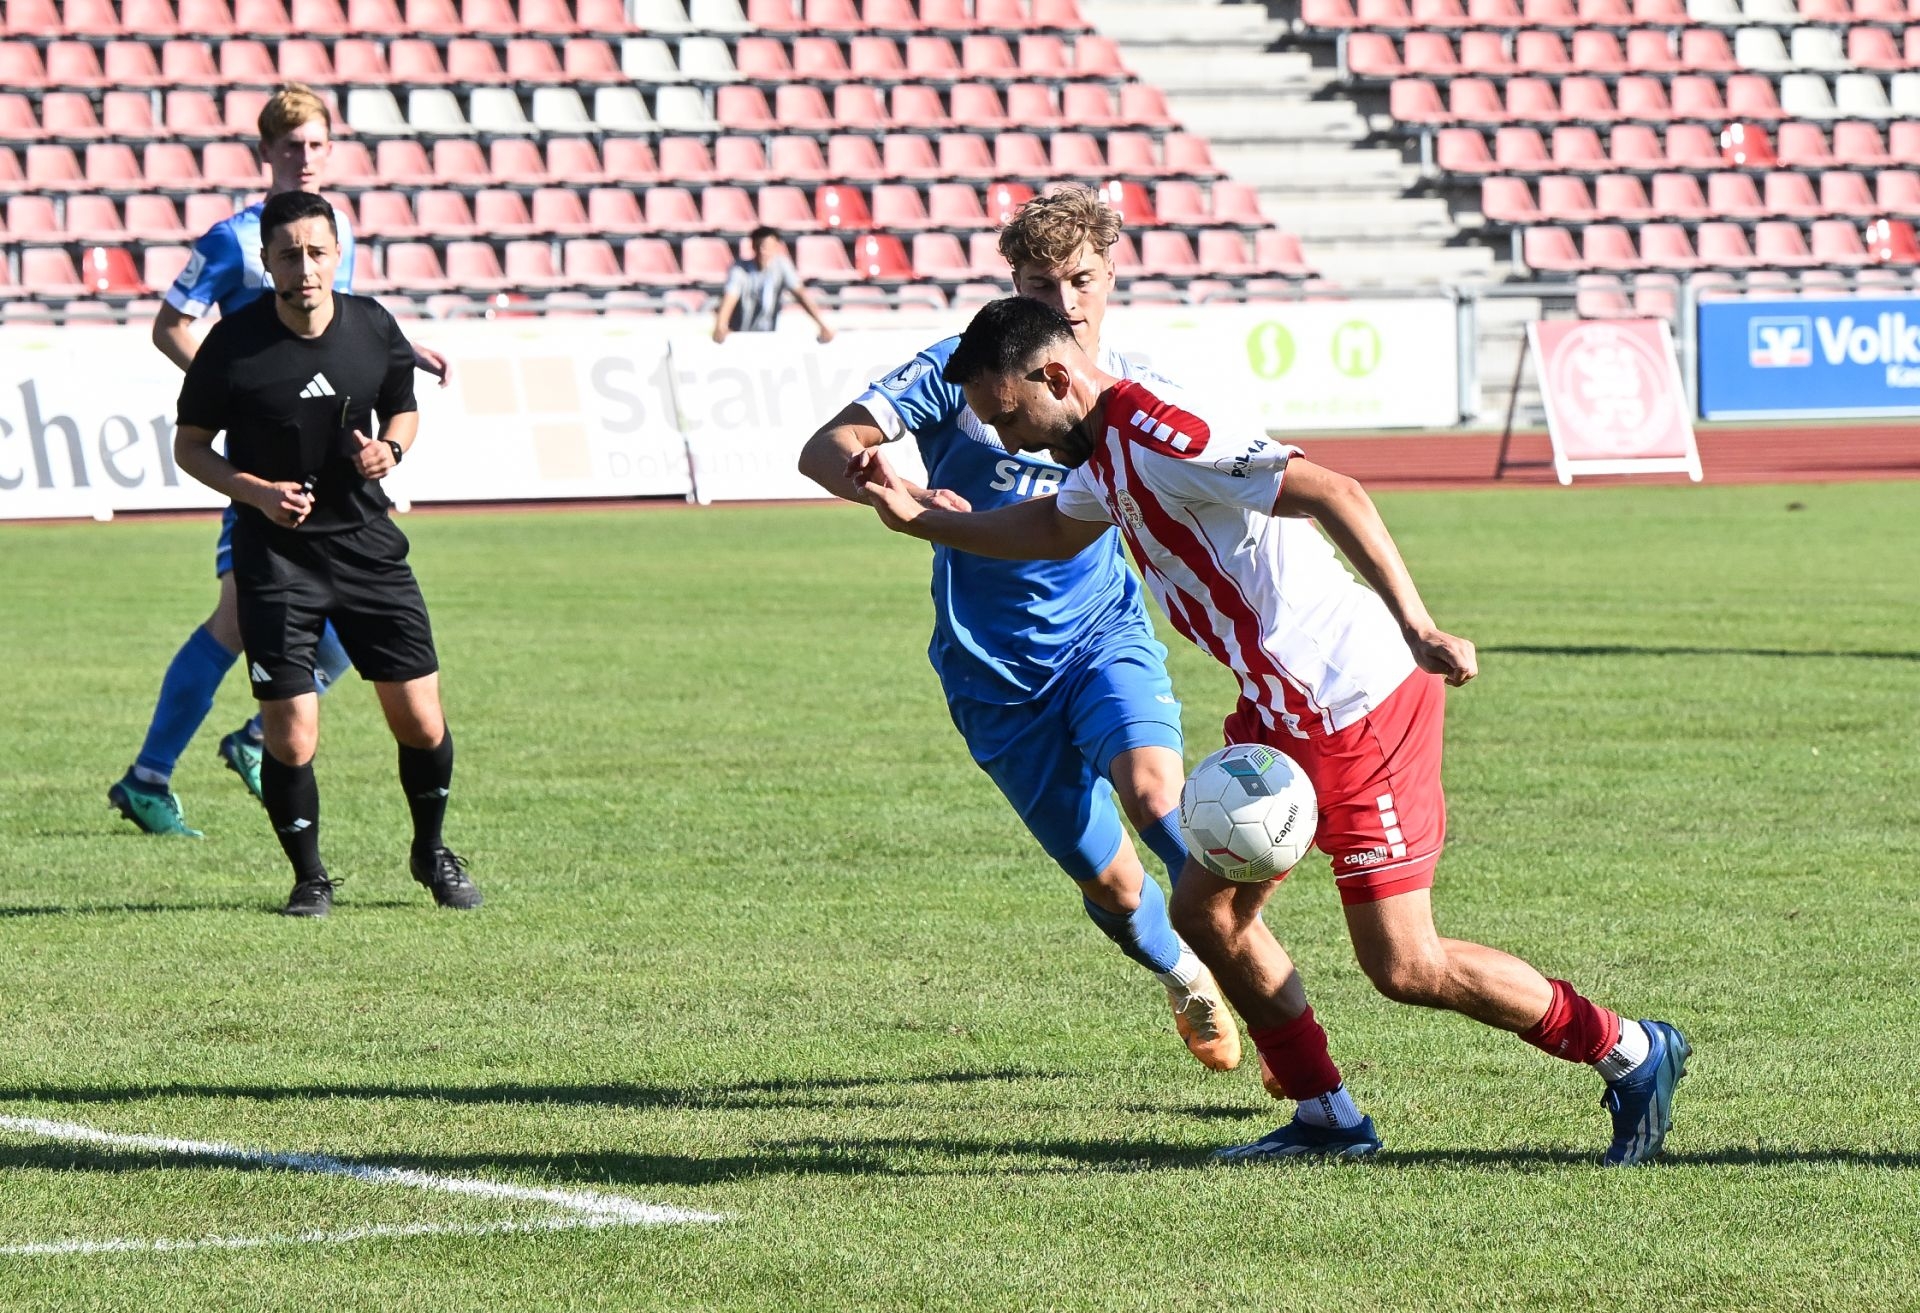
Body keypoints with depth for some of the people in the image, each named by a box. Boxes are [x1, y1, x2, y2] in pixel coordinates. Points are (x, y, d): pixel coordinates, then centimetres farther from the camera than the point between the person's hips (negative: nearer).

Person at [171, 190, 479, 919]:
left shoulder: (372, 327, -2)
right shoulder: (233, 344, -12)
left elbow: (404, 407, 16)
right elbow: (189, 445, -1)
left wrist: (390, 448, -7)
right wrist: (255, 490, -17)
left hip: (367, 543, 3)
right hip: (275, 552, -3)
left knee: (421, 723, 3)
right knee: (291, 738, -8)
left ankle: (432, 852, 29)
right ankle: (309, 878, 14)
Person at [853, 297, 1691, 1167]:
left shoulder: (1159, 434, -20)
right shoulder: (1106, 450, 11)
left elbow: (1333, 494, -29)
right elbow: (1054, 531, 35)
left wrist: (1415, 627, -35)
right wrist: (915, 517, 30)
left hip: (1357, 709, -10)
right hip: (1283, 709, 10)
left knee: (1403, 968, -7)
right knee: (1205, 909, 11)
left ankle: (1631, 1053, 7)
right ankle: (1327, 1118, 19)